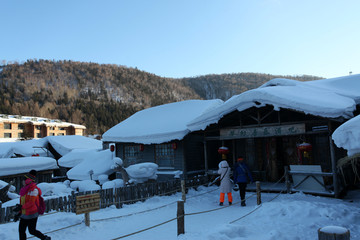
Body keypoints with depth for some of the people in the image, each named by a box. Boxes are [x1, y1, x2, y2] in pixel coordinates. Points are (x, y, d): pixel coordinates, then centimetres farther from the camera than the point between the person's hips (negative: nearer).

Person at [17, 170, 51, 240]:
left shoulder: (33, 189, -17)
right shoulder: (24, 189, 8)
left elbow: (31, 202, -22)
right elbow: (22, 202, 13)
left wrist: (21, 207, -21)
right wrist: (19, 212, 10)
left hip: (32, 214, -8)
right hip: (24, 215, 8)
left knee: (32, 231, 4)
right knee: (21, 230, 9)